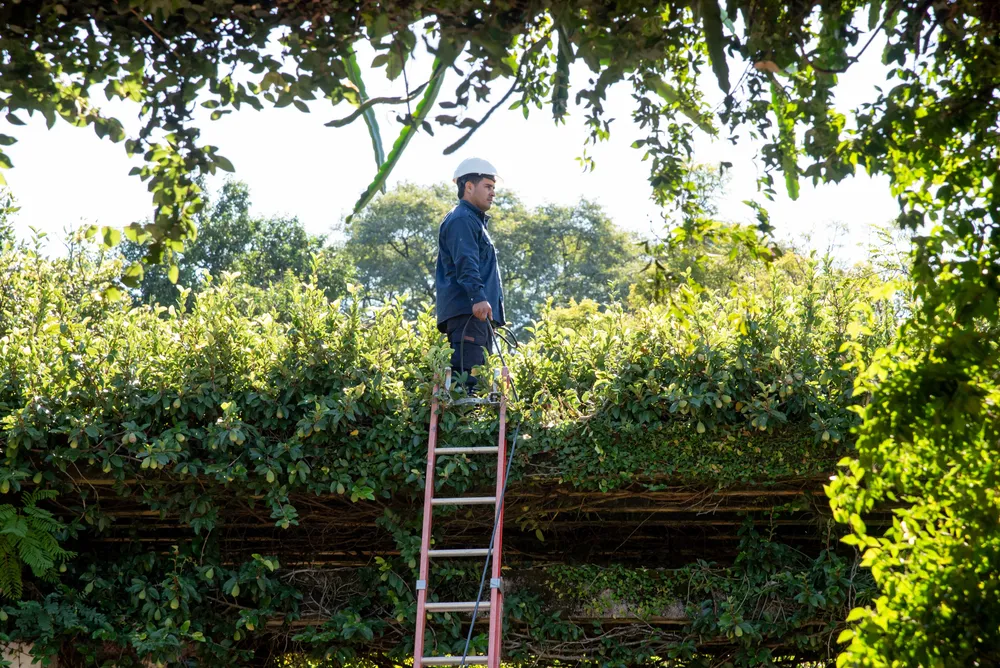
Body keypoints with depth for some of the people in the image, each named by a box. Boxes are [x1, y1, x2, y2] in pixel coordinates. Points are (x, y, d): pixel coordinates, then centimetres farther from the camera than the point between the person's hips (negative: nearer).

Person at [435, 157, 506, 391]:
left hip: (478, 313, 11)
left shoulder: (474, 221, 29)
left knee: (474, 376, 7)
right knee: (466, 374, -20)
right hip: (467, 311, -11)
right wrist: (478, 297, -33)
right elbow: (465, 263, -21)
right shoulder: (461, 220, -6)